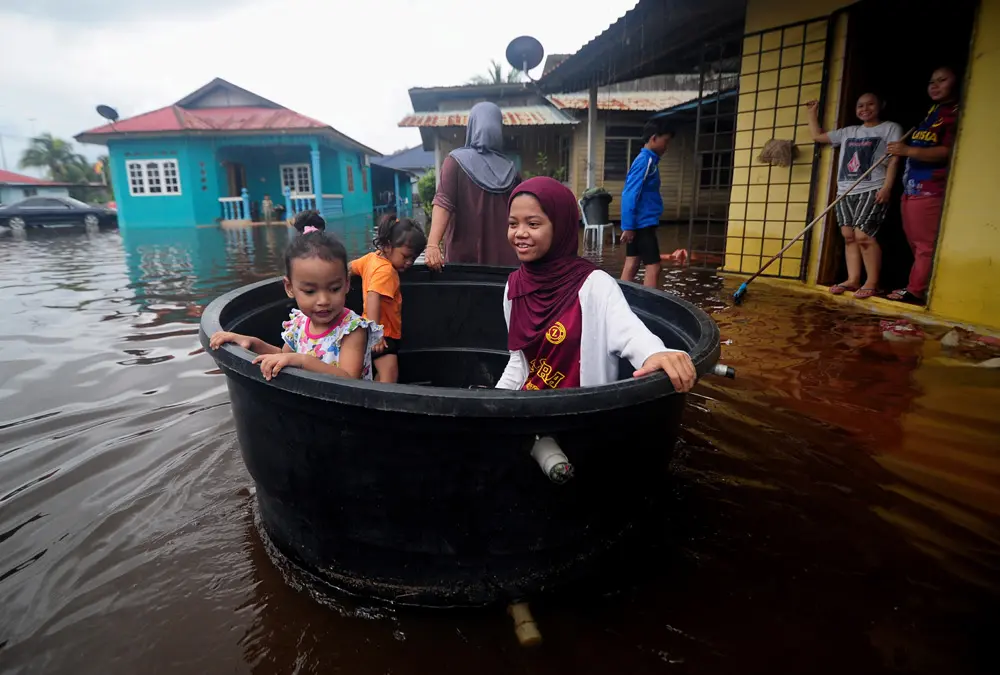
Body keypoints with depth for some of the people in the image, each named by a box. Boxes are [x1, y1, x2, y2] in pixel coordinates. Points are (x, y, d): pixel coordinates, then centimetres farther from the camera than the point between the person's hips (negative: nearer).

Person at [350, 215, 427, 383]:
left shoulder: (372, 257, 3)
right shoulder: (385, 270, -24)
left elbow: (350, 267, 17)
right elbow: (373, 299, -35)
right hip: (382, 334, -10)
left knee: (383, 374, 20)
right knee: (389, 377, -15)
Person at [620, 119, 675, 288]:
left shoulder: (648, 160, 14)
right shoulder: (646, 161, -14)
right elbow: (630, 195, -20)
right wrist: (628, 226, -21)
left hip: (639, 224, 9)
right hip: (642, 224, -9)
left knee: (632, 265, 11)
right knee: (653, 267, -7)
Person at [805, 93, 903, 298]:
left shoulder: (891, 128, 6)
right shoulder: (848, 132, 21)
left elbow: (893, 161, -4)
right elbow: (817, 136, 28)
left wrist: (887, 187, -15)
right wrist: (813, 112, 28)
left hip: (872, 191, -6)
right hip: (845, 191, 6)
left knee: (862, 235, -16)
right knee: (849, 236, 1)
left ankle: (872, 283, -10)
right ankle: (853, 280, 4)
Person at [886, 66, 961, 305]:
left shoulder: (956, 112, -5)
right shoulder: (930, 111, 24)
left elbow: (948, 151, -18)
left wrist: (908, 151, -24)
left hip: (930, 189, -10)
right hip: (911, 188, 10)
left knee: (926, 243, -7)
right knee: (916, 242, 11)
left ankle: (916, 290, -5)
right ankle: (918, 287, 18)